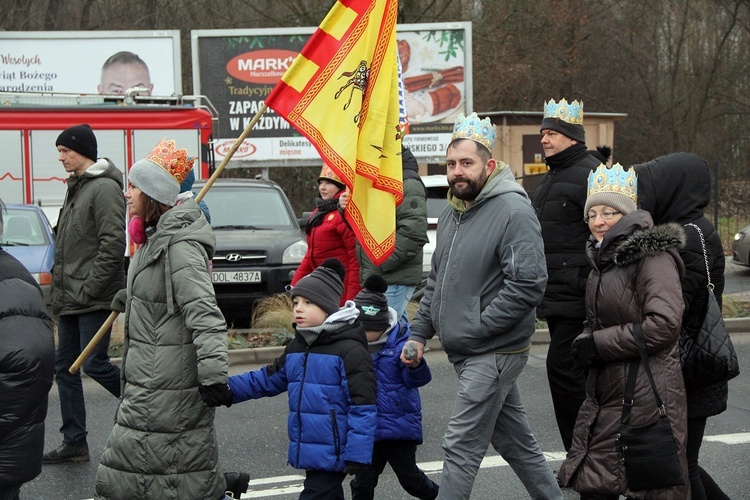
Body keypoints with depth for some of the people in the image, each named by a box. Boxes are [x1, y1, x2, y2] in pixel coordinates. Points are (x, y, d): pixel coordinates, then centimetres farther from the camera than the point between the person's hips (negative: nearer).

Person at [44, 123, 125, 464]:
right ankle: (74, 442, 14)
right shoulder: (75, 188, 17)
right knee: (65, 366, 8)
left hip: (93, 299, -10)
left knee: (94, 363, -9)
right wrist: (60, 287, 12)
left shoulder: (104, 188, -13)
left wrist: (89, 288, -19)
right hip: (70, 299, 10)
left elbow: (113, 244, -20)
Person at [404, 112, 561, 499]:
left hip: (493, 353, -9)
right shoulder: (452, 214, 12)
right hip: (466, 352, 9)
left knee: (461, 448, -8)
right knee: (515, 440, 18)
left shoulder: (513, 211, -16)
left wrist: (474, 329, -19)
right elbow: (437, 280, 21)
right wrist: (419, 332, 11)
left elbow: (528, 284, -23)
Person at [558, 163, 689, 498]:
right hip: (605, 395, 9)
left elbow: (664, 325, -22)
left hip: (647, 395, -9)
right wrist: (584, 342, 4)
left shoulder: (653, 256, -12)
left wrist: (598, 344, -14)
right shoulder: (604, 259, 16)